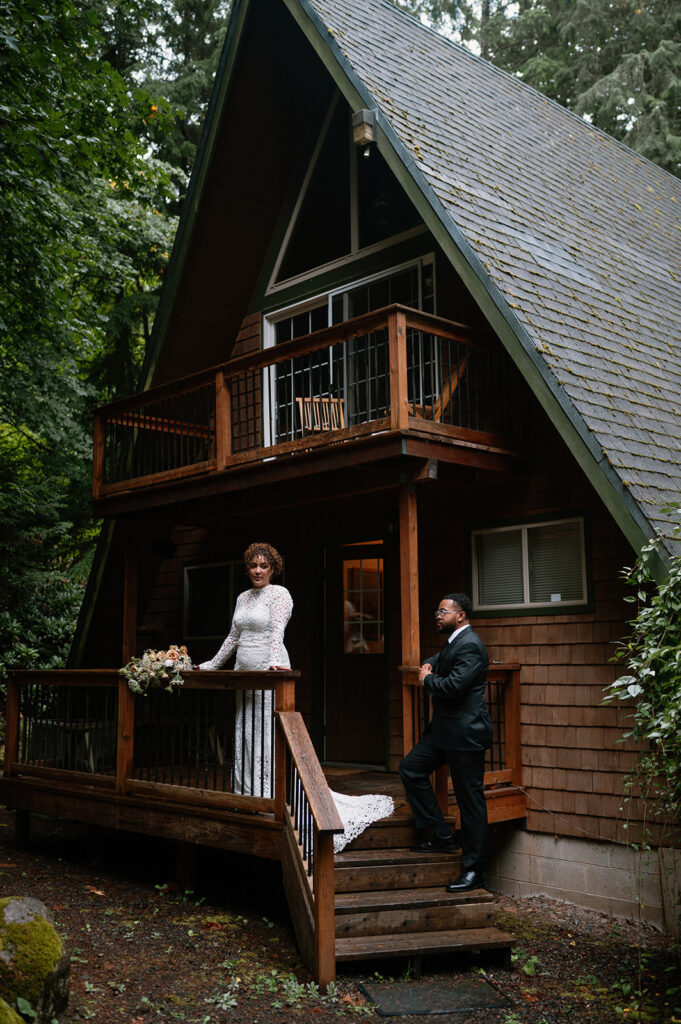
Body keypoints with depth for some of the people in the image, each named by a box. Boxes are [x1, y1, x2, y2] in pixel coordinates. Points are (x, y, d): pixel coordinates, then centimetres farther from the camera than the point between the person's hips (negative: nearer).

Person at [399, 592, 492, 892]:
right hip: (444, 729, 11)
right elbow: (436, 661, 33)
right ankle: (439, 835, 18)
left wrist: (427, 680, -9)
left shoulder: (469, 645, -18)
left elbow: (455, 686, -28)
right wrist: (428, 667, 8)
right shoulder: (452, 642, 14)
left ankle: (472, 870, 8)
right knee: (411, 768, 11)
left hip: (465, 733, -11)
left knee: (470, 800, -1)